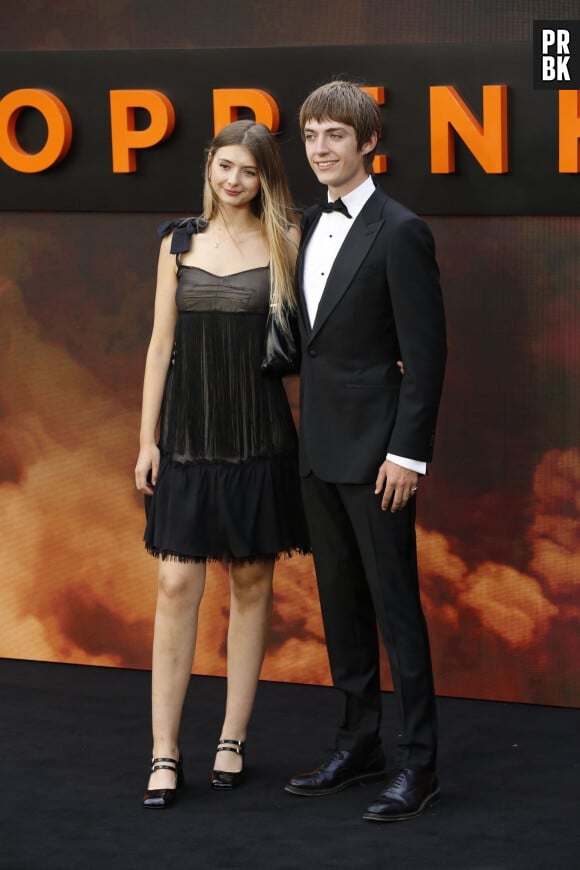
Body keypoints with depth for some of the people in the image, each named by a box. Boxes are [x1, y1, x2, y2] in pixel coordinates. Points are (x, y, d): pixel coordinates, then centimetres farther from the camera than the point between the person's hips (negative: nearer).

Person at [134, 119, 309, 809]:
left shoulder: (283, 244, 2)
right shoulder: (179, 242, 7)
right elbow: (161, 343, 7)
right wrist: (148, 437, 4)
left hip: (258, 434, -1)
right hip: (189, 432, 1)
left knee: (251, 581, 5)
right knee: (177, 584, -5)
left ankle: (232, 742, 15)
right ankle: (165, 753, -1)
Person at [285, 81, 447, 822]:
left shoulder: (399, 232, -12)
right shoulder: (309, 227, 11)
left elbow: (426, 352, -14)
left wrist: (408, 453, -17)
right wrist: (305, 430, 10)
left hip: (374, 451, -8)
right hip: (318, 448, 8)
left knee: (394, 601, -3)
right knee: (340, 600, 13)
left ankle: (418, 761, 3)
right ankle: (359, 744, 22)